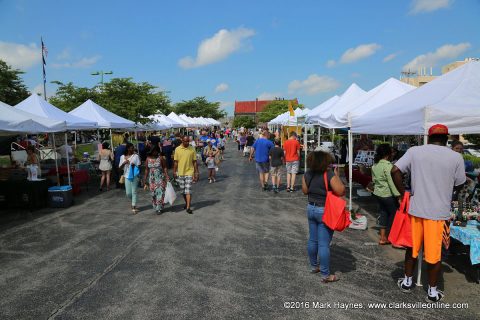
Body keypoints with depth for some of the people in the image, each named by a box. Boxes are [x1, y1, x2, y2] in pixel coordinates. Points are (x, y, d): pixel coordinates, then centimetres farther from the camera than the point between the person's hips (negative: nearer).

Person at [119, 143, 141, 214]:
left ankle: (134, 207, 7)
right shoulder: (122, 157, 5)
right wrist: (124, 163, -12)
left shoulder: (136, 156, -2)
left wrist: (134, 165, -20)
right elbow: (120, 168, 7)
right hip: (127, 176, 3)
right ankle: (133, 202, 35)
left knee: (134, 192, 0)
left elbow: (138, 166, 1)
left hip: (134, 176, -2)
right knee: (128, 193, 6)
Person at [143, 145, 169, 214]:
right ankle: (155, 207, 21)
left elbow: (165, 168, -4)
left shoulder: (160, 158, -5)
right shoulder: (148, 158, 4)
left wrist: (167, 178, -12)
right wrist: (145, 181, 7)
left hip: (160, 179, -3)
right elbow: (146, 170, 8)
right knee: (153, 194, 6)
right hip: (152, 179, 3)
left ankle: (159, 209, 2)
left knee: (160, 193, -8)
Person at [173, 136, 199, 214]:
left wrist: (196, 173, -1)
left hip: (189, 173, -2)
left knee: (188, 191, -8)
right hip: (180, 173, 3)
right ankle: (187, 203, 34)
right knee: (183, 191, 13)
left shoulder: (192, 149, -3)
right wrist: (174, 172, 3)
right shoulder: (177, 149, 0)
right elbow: (176, 162, 5)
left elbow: (195, 162, 1)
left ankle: (188, 208, -7)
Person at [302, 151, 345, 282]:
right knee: (324, 244, 0)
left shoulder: (307, 174, -2)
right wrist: (337, 176, -10)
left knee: (312, 240, 18)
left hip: (311, 209, 6)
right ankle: (325, 275, 10)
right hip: (325, 212, -6)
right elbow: (341, 191, -19)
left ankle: (314, 266, 35)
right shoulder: (329, 175, -21)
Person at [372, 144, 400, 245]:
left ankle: (382, 237, 17)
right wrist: (398, 195, -20)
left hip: (377, 193, 8)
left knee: (383, 213, 14)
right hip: (388, 195, -8)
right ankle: (388, 237, 14)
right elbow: (392, 182, -21)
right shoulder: (387, 165, -18)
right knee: (393, 213, 7)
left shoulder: (374, 165, 8)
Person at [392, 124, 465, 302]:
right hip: (439, 212, -1)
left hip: (416, 208, 2)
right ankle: (432, 292, 24)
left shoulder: (414, 151, -3)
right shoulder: (456, 157, -5)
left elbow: (395, 171, -9)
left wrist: (403, 193, 0)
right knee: (434, 252, 10)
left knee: (412, 247, 17)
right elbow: (459, 185, 4)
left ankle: (407, 282, 31)